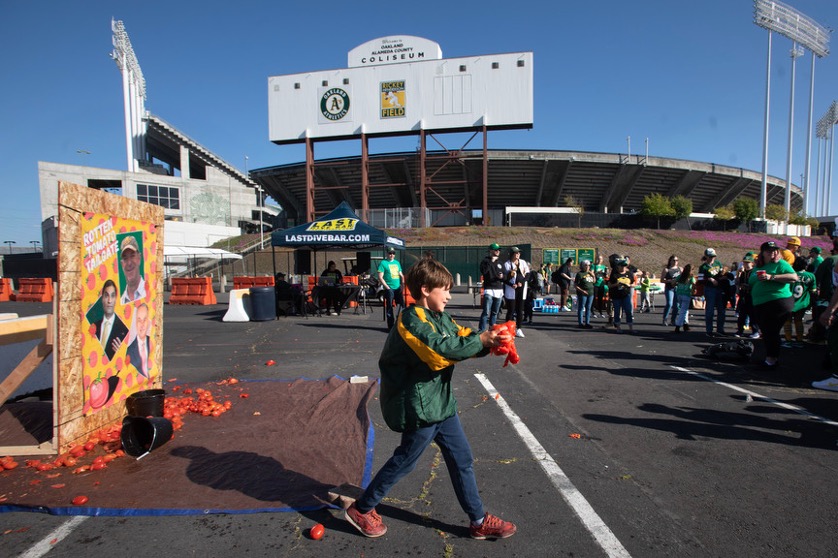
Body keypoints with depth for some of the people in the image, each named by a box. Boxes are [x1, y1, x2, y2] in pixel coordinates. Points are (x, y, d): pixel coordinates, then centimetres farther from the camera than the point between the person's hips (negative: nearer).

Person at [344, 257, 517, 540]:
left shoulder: (441, 318, 7)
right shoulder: (412, 320, -22)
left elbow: (463, 338, 2)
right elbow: (442, 349, -33)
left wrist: (490, 340, -16)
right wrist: (481, 340, -25)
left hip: (440, 402, 9)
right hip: (420, 407, -9)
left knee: (462, 459, 15)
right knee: (404, 461, 7)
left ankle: (479, 521, 30)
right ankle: (361, 509, 28)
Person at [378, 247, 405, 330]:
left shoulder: (397, 262, 15)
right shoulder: (383, 263, -3)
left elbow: (401, 275, 21)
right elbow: (380, 277, -8)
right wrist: (387, 287, -14)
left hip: (398, 288, 6)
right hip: (389, 289, -5)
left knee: (402, 305, 5)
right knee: (389, 307, -1)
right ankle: (391, 326, 6)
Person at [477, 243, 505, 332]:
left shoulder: (500, 262, 19)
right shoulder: (486, 261, 1)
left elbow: (504, 275, 24)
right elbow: (483, 271, -18)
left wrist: (502, 277, 1)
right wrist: (491, 262, -16)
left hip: (499, 290, 6)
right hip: (489, 289, -6)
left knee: (495, 312, 10)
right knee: (486, 312, -13)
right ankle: (481, 330, -13)